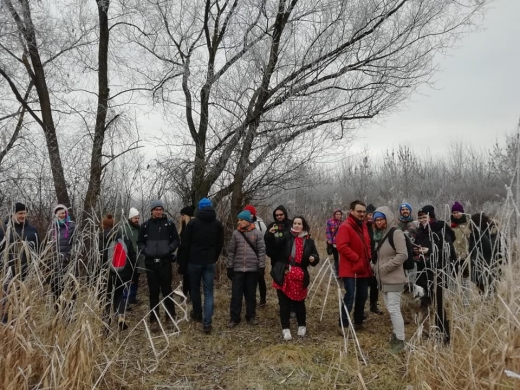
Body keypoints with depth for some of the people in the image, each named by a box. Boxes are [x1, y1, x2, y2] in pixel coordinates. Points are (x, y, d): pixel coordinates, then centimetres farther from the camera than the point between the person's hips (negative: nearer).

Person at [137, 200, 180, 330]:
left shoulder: (169, 224, 2)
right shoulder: (145, 226, 6)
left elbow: (176, 240, 5)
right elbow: (140, 242, 12)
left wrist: (170, 249, -11)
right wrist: (144, 250, -6)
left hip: (165, 262, -1)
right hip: (150, 263, 2)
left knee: (167, 290, 5)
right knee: (153, 291, 8)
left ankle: (170, 317, 17)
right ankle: (154, 319, 16)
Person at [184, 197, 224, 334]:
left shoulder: (192, 223, -5)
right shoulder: (218, 224, 5)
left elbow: (186, 243, -2)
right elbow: (220, 244, 9)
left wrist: (187, 258, 10)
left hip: (194, 261, -2)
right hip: (210, 262, 2)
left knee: (195, 288, 17)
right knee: (209, 292, 1)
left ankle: (197, 314, 32)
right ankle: (207, 323, -7)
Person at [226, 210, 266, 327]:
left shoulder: (257, 233, -3)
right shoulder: (236, 233, 3)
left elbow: (261, 251, -2)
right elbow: (231, 251, 6)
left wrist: (261, 267, -6)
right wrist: (229, 267, 4)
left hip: (252, 269, -1)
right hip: (238, 269, 1)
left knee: (251, 294, 10)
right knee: (236, 294, 3)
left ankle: (251, 316, 24)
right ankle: (234, 318, 14)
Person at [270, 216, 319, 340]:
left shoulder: (309, 241, 6)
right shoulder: (286, 236, -2)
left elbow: (316, 256, 13)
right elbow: (274, 244, -17)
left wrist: (313, 258, -10)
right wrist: (271, 235, -36)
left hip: (300, 276, 1)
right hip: (284, 275, -1)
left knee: (299, 302, 12)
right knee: (284, 303, 4)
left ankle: (302, 326, 32)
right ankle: (285, 328, 16)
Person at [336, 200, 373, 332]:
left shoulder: (363, 226, 11)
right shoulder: (345, 227, -16)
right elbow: (342, 246, -25)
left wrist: (368, 258, 6)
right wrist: (357, 258, -20)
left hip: (363, 268, 9)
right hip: (350, 269, -9)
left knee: (362, 296, 16)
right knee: (350, 296, -9)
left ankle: (358, 322, 31)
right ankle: (343, 325, 2)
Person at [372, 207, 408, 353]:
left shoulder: (396, 233, -14)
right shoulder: (378, 234, 10)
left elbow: (403, 255, -21)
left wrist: (386, 267, -19)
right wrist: (376, 268, 9)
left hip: (393, 279, -8)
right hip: (383, 278, 8)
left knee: (394, 309, -6)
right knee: (390, 309, 16)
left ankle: (400, 340, 5)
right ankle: (396, 333, 29)